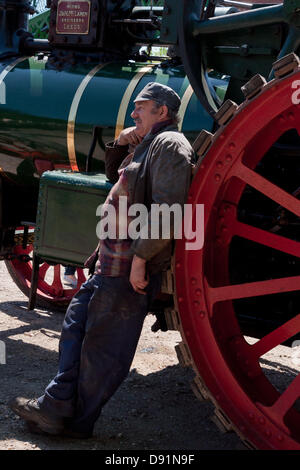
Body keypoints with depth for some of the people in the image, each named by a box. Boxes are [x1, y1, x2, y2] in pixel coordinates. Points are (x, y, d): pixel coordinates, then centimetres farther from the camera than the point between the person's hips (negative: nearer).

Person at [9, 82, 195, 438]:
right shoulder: (146, 145, 21)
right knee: (76, 322, 13)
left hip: (130, 265, -11)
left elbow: (166, 208, -24)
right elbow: (115, 176, 34)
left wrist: (141, 256, -26)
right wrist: (122, 145, 14)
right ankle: (57, 405, 20)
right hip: (112, 259, 11)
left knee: (104, 344, -2)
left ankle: (76, 421, 7)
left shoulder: (169, 144, -12)